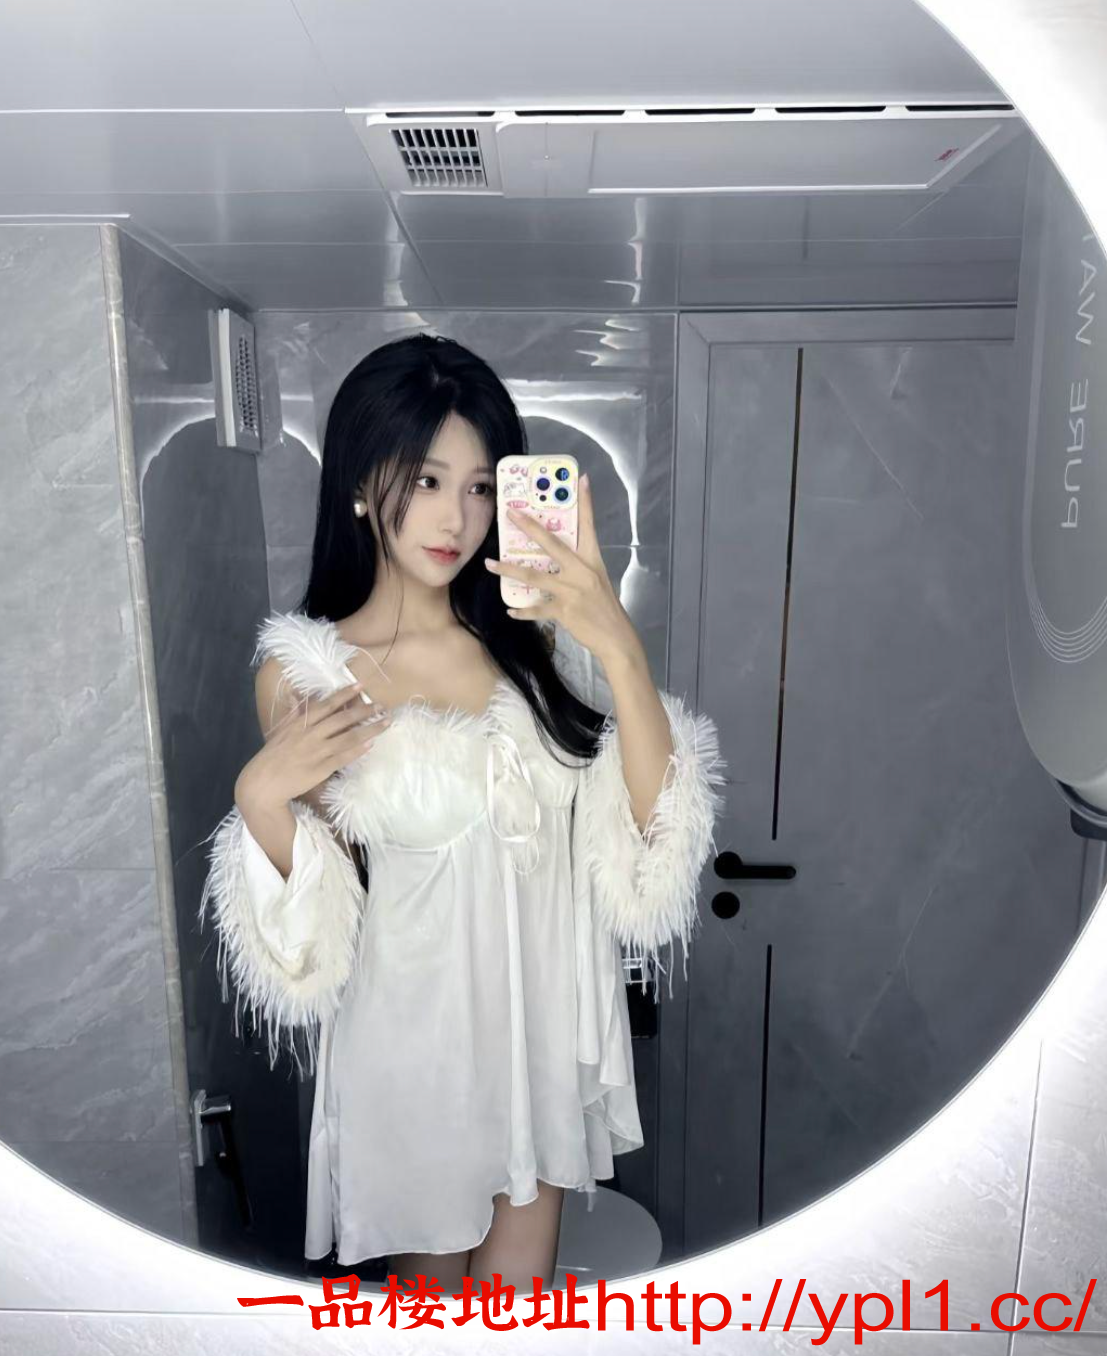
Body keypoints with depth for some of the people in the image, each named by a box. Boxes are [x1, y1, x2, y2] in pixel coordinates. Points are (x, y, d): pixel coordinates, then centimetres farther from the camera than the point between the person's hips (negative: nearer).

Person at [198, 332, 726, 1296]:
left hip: (547, 1015, 2)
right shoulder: (302, 671, -12)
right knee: (428, 1271, 25)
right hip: (414, 1033, -1)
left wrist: (620, 647, -29)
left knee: (517, 1298, 23)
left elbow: (653, 820, -17)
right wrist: (262, 798, -23)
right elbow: (313, 926, -5)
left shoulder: (539, 634, -9)